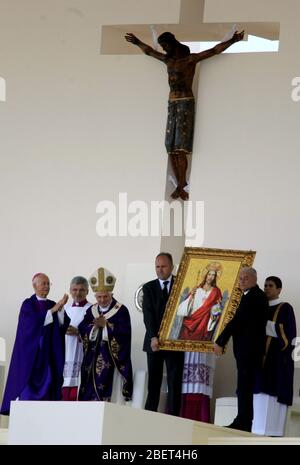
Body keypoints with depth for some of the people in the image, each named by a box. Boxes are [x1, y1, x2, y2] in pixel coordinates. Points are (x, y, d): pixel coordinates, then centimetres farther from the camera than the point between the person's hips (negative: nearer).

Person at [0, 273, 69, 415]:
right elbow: (35, 322, -18)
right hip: (32, 351, -5)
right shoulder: (28, 304, -2)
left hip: (49, 353, 5)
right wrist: (53, 310, -21)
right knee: (30, 383, -8)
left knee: (49, 381, -2)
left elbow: (63, 325, -3)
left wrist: (61, 308, -20)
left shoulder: (53, 305, 12)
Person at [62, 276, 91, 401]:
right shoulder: (65, 308, 17)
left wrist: (78, 332, -17)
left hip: (81, 357, -5)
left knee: (76, 394, -11)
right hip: (64, 357, 6)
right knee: (64, 394, 3)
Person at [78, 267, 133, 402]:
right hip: (93, 355, 5)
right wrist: (94, 325, -14)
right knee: (89, 390, 1)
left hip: (112, 355, -5)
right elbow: (81, 329, 2)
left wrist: (106, 324, -14)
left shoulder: (121, 310, -2)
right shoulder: (91, 310, 13)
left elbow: (125, 331, -15)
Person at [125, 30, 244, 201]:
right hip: (172, 104, 7)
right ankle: (180, 186, 1)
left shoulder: (191, 59, -3)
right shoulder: (168, 60, 17)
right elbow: (150, 51, 34)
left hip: (185, 103, -7)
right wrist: (137, 42, 44)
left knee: (180, 148, -14)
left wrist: (232, 41, -20)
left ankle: (181, 187, -16)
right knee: (171, 148, -1)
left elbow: (214, 50, -11)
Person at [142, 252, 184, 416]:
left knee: (175, 383, -5)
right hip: (154, 341, 1)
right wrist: (153, 337, -17)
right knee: (153, 384, 3)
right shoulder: (149, 287, 7)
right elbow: (148, 315, -4)